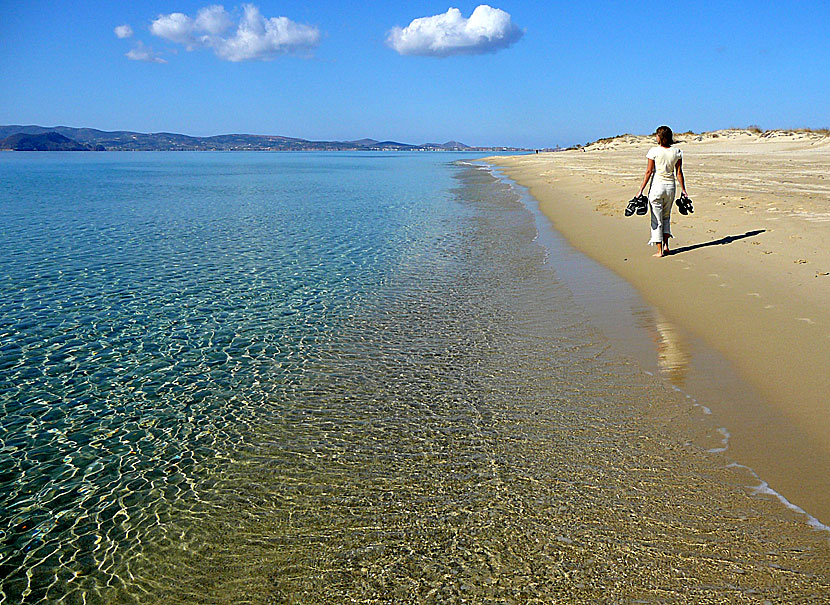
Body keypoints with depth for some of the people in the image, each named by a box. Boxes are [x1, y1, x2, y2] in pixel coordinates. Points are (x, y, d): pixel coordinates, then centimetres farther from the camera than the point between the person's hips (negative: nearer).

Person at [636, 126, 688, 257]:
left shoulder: (654, 151, -9)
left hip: (657, 186, -4)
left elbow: (649, 171, -10)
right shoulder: (676, 152, 2)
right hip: (670, 187, 4)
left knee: (656, 219, 3)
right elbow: (679, 172, 4)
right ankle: (666, 245, 15)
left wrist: (641, 190, -6)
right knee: (666, 216, 23)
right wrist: (683, 189, 12)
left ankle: (660, 251, 5)